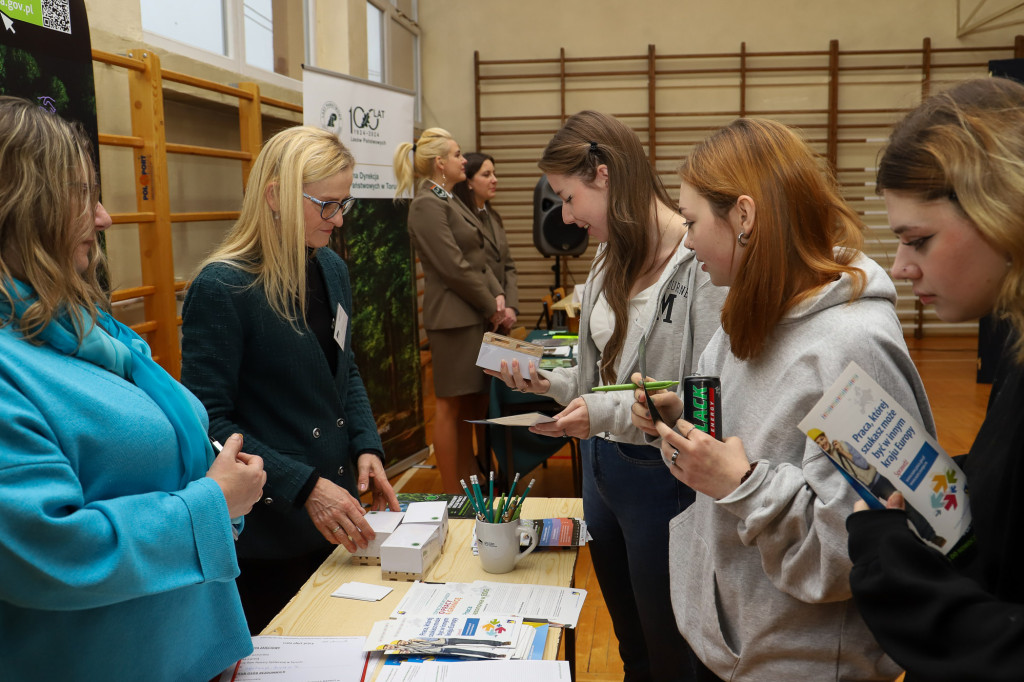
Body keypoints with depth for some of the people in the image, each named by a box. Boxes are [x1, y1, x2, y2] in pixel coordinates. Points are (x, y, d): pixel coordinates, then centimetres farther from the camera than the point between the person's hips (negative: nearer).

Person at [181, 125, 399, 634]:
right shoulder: (221, 289, -18)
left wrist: (367, 447, 1)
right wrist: (305, 487, -25)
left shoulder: (332, 269, 4)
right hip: (267, 535, -7)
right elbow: (209, 423, -19)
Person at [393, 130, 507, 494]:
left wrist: (497, 294, 2)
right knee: (451, 405, -1)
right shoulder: (427, 205, -13)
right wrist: (491, 307, -11)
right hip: (452, 317, -9)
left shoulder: (451, 202, 17)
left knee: (473, 402, 15)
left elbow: (478, 258, 17)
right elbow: (454, 267, -18)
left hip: (475, 314, 9)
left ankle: (469, 480, 27)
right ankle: (452, 494, 8)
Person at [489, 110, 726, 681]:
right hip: (601, 467, 8)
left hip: (663, 476, -8)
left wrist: (611, 414, -29)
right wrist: (549, 382, -2)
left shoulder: (701, 261, -20)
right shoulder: (611, 259, 8)